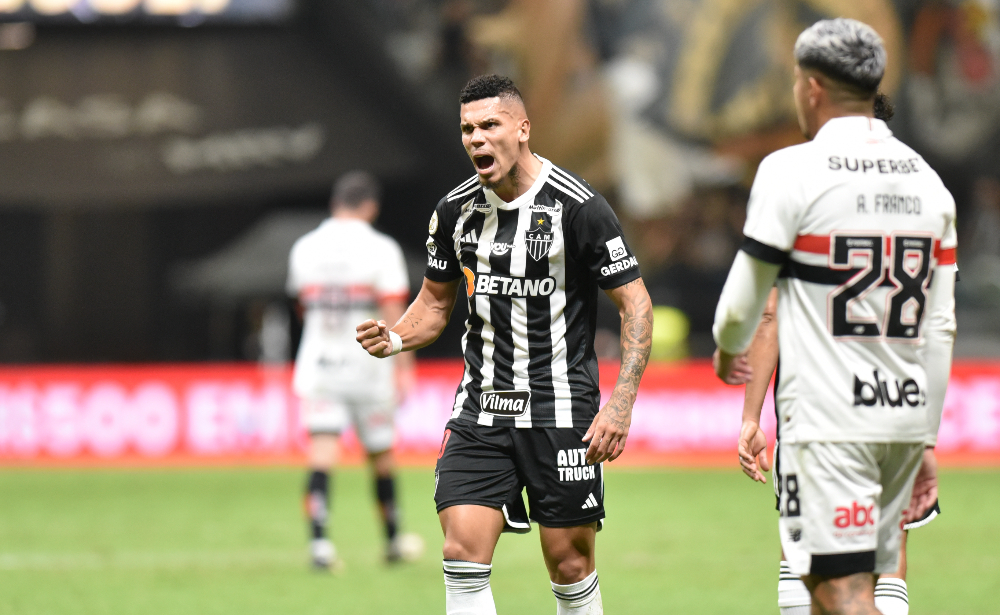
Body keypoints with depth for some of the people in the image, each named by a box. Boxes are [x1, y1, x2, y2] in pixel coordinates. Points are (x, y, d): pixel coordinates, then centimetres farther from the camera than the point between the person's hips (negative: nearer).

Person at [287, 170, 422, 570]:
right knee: (381, 456, 14)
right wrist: (405, 367, -5)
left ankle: (319, 539, -24)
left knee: (322, 457, -7)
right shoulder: (380, 249, -8)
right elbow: (394, 316, -11)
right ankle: (394, 541, 28)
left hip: (317, 363, 2)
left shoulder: (304, 249, 4)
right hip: (368, 368, -2)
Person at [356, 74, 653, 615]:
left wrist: (620, 406, -16)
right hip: (480, 408, 4)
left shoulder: (577, 206, -10)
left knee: (569, 565, 1)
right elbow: (436, 301, 18)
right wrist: (394, 339, -5)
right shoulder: (456, 210, 4)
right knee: (463, 553, -10)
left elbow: (635, 304, -7)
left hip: (561, 413, -4)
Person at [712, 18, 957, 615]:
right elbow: (939, 327, 11)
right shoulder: (927, 180, 10)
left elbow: (745, 302, 0)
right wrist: (927, 440, 17)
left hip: (827, 420, -6)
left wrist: (727, 350, 23)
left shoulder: (793, 170, -7)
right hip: (906, 416, 6)